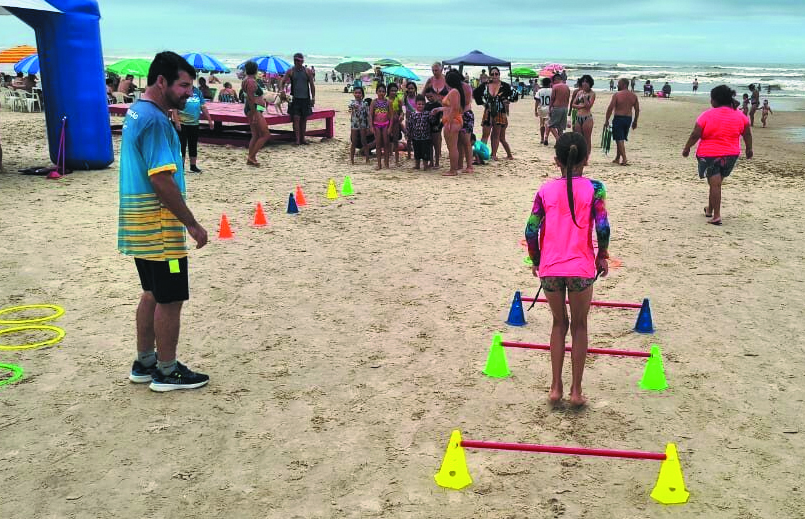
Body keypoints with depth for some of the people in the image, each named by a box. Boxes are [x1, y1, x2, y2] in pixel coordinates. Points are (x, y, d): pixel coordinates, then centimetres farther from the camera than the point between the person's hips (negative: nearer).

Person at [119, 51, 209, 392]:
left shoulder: (137, 112, 12)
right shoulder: (156, 121, -19)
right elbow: (163, 182, -23)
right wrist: (192, 225, -18)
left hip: (138, 223, 10)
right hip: (159, 225, -10)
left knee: (153, 294, 18)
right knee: (171, 299, 1)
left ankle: (144, 363, 29)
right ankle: (167, 372, 13)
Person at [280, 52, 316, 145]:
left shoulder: (307, 71, 3)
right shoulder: (290, 71, 2)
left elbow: (312, 85, 7)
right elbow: (282, 81, 3)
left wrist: (313, 97, 2)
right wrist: (281, 90, -16)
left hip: (305, 98, 1)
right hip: (295, 98, -1)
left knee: (304, 119, 7)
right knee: (296, 118, -8)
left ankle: (302, 138, 16)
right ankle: (297, 139, -6)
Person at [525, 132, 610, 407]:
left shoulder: (545, 190, 1)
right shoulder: (594, 188, -4)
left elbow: (531, 230, -3)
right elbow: (602, 227, -13)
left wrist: (536, 261, 11)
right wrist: (602, 257, 3)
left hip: (550, 268, 2)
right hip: (581, 268, -1)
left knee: (559, 324, 19)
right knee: (579, 326, 14)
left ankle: (556, 388, 19)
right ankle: (576, 391, 18)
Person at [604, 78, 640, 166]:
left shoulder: (617, 95, -9)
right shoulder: (633, 95, 6)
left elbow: (610, 108, -13)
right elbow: (637, 110, 8)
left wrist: (607, 120, -6)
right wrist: (635, 121, 18)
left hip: (618, 118, -5)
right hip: (628, 119, 6)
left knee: (619, 140, -2)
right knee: (622, 139, 18)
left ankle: (624, 160, -10)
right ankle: (617, 158, 26)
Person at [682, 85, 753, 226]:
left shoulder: (707, 116, -13)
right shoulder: (739, 116, 1)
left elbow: (695, 135, -12)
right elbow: (747, 134, 7)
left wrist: (687, 148, 2)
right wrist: (749, 149, 21)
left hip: (709, 155, -5)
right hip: (731, 155, 5)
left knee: (715, 184, -2)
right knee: (716, 182, 19)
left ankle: (716, 216, -5)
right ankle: (710, 209, 34)